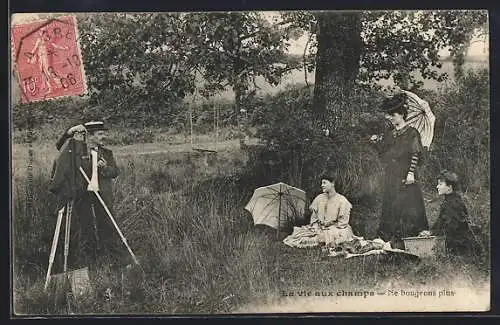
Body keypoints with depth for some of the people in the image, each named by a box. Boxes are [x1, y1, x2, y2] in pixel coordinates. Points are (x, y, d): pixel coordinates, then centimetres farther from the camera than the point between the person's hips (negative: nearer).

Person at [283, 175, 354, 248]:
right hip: (320, 227, 3)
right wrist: (315, 226, -4)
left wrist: (333, 231, -12)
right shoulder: (319, 198, 8)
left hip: (335, 228, -3)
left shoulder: (342, 200, -5)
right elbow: (314, 215, 12)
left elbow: (343, 221, -5)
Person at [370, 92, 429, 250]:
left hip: (406, 178, -6)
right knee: (390, 206, 3)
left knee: (407, 206, -8)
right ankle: (394, 243, 6)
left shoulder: (412, 133, -3)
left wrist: (411, 172, -17)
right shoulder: (390, 133, 15)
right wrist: (377, 143, 1)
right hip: (391, 178, 6)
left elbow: (416, 155, -9)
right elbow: (384, 155, 17)